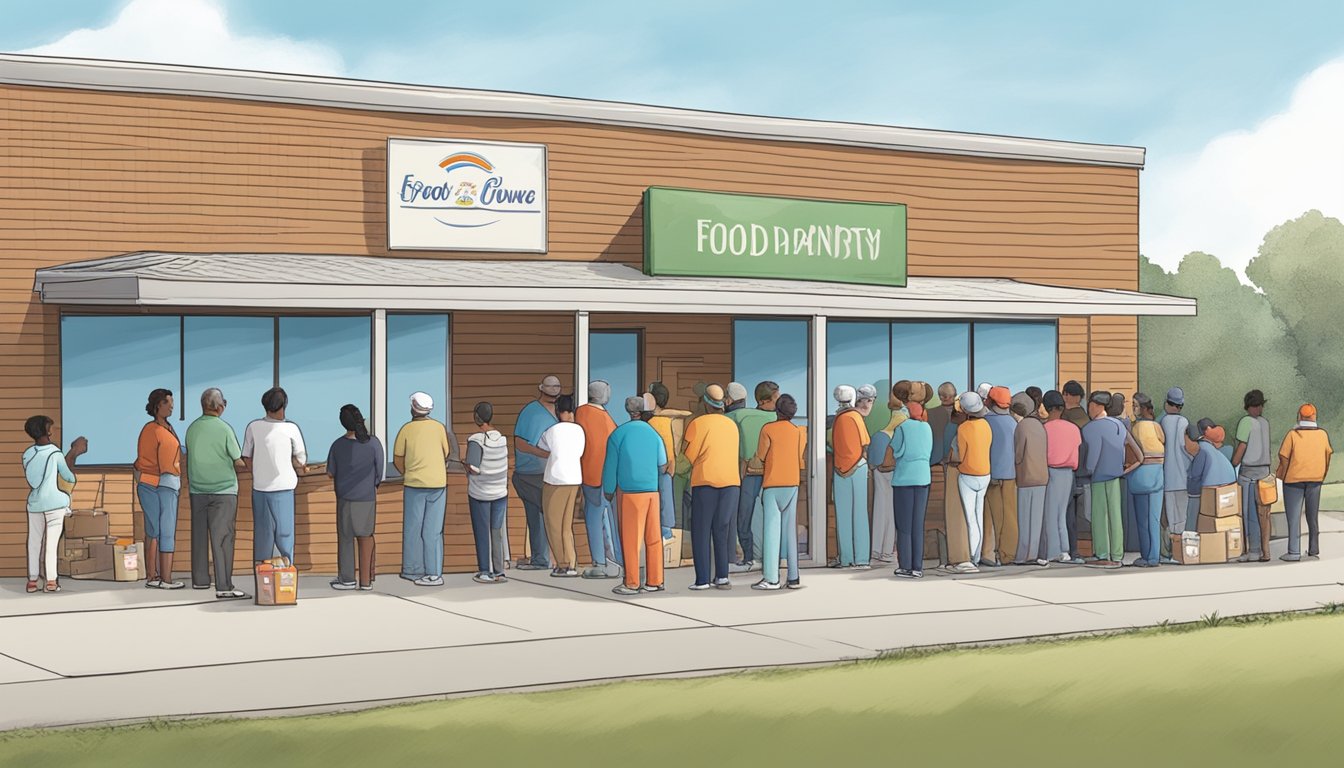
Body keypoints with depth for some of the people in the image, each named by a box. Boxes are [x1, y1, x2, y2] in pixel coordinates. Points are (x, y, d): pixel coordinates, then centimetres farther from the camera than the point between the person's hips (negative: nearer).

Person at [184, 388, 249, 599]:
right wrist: (237, 465, 16)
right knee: (222, 538, -5)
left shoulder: (192, 429, 3)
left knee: (199, 535, 14)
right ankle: (223, 587, -7)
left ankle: (199, 580, 22)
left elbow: (189, 460, 11)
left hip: (197, 491, 5)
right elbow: (239, 462, -6)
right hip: (223, 489, -5)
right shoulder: (224, 429, -10)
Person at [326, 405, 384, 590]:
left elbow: (331, 472, -1)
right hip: (368, 496, 1)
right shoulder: (373, 443, -12)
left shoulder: (338, 445, -12)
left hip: (345, 497, -1)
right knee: (365, 536, 11)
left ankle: (347, 578, 17)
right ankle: (366, 580, 14)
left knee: (345, 537, 12)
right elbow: (380, 472, -5)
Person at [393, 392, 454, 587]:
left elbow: (397, 460, 0)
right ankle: (434, 573, 1)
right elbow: (447, 455, 7)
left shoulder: (406, 429, -4)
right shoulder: (439, 427, 0)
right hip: (438, 483, 1)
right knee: (433, 530, 4)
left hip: (414, 484, -1)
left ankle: (413, 571, 11)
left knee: (413, 529, 9)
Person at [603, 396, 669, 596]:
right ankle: (654, 581, 10)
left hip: (630, 493, -3)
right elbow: (663, 466, 10)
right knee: (653, 538, 7)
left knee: (631, 539, 1)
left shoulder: (617, 435, -2)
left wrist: (608, 491, 16)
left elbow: (610, 466, 2)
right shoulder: (654, 434, 5)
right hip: (652, 491, 3)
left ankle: (632, 583, 3)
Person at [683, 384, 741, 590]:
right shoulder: (732, 425, 10)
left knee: (702, 531, 2)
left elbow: (688, 455, -1)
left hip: (705, 482, -4)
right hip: (731, 482, 4)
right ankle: (722, 576, 6)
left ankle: (702, 579, -2)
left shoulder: (697, 424, -4)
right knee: (723, 530, 10)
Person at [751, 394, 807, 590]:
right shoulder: (799, 431, 5)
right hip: (792, 484, 4)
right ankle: (793, 577, 7)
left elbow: (759, 457, -2)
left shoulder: (768, 429, -8)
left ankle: (771, 578, -10)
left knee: (771, 529, -4)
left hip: (772, 484, -4)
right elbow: (802, 461, 8)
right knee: (791, 530, 8)